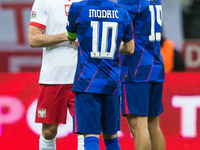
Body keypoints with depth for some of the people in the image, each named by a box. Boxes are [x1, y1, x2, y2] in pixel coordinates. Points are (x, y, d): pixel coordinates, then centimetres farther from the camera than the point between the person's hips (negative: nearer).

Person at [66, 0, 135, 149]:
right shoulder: (122, 12, 3)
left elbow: (71, 36, 14)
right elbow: (130, 49, 13)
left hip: (87, 81, -3)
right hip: (112, 82, 3)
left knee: (91, 137, -7)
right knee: (111, 137, 15)